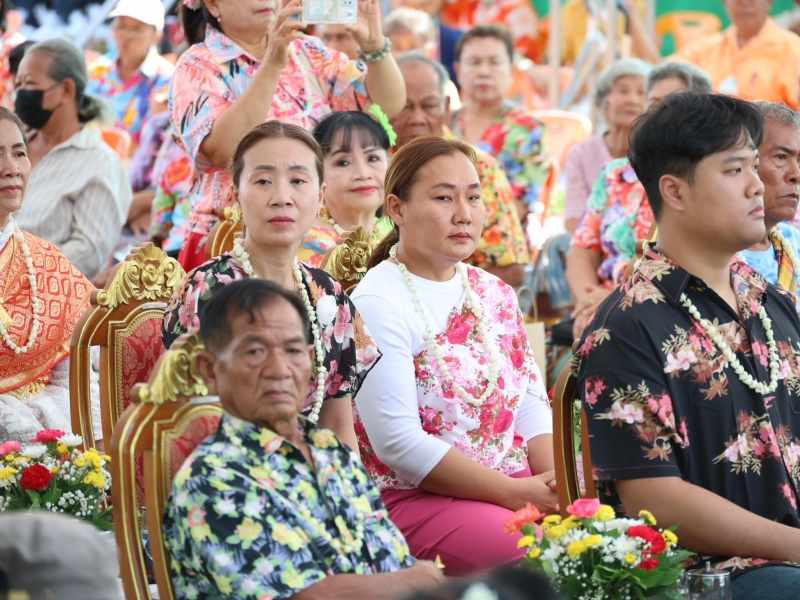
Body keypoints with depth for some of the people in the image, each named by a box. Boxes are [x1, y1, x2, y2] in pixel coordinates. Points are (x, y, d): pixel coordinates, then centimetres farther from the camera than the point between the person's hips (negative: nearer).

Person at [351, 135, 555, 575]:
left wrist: (558, 485, -9)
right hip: (415, 498, -7)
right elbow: (399, 443, -17)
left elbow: (532, 405, 12)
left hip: (521, 487, 7)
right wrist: (515, 493, -18)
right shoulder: (377, 304, -9)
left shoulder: (496, 295, 14)